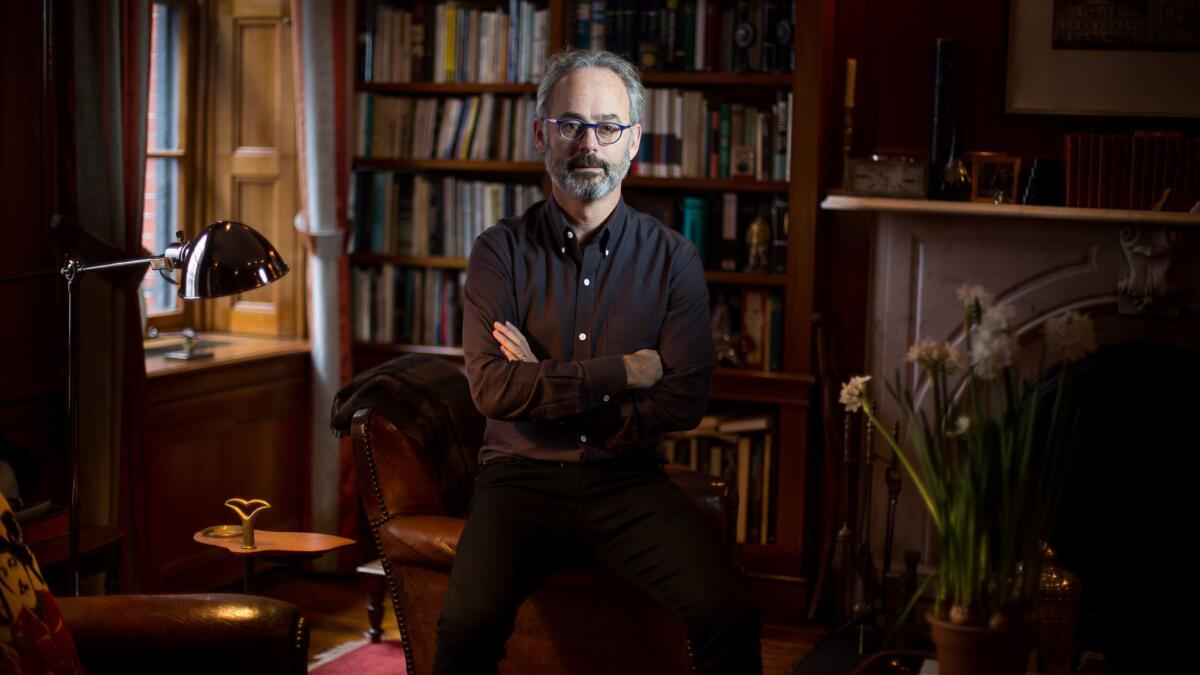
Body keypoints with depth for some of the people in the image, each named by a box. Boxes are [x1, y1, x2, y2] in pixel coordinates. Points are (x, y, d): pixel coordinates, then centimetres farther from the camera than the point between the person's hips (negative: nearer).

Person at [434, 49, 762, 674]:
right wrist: (625, 371, -12)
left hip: (628, 479, 1)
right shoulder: (501, 250, 2)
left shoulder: (672, 258, 4)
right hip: (522, 475, -1)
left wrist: (545, 388, -9)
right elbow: (491, 387, -10)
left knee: (730, 617, -22)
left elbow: (687, 400, -5)